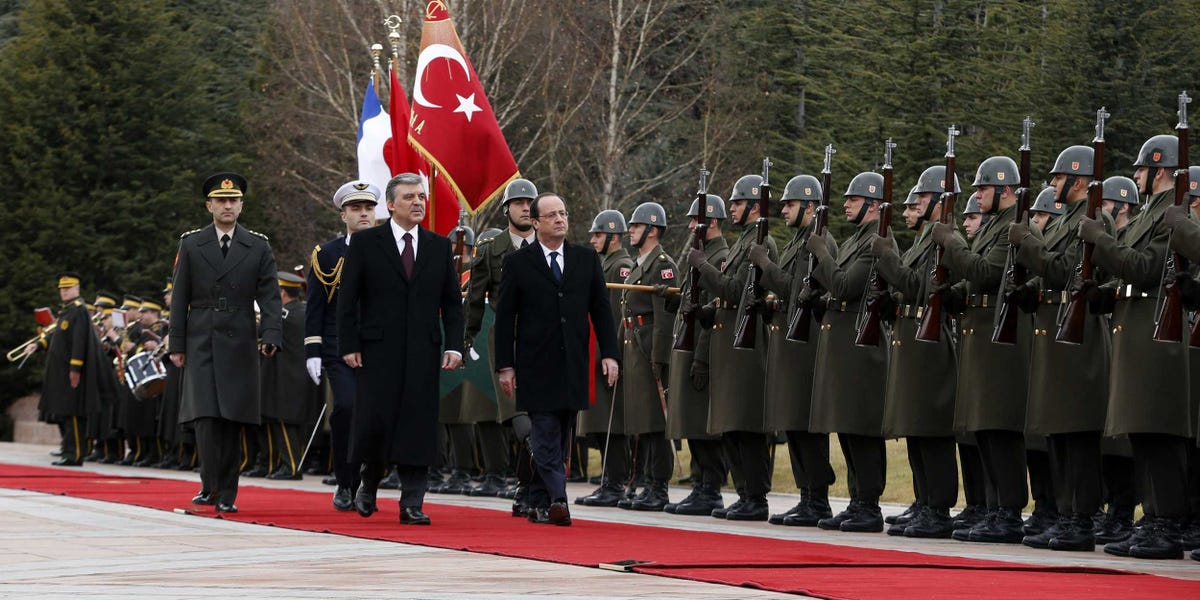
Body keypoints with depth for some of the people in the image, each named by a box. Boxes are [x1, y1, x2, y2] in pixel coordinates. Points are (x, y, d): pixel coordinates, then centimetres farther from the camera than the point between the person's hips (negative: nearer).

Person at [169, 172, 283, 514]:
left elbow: (270, 297, 2)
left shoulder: (258, 247, 7)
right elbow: (180, 300, 8)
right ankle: (210, 486, -4)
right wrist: (177, 345, 2)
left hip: (239, 345, 0)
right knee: (205, 416, -11)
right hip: (201, 344, 0)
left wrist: (271, 337, -13)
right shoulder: (191, 245, 8)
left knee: (232, 420, 0)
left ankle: (226, 494, 5)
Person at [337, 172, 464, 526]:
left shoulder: (440, 247, 11)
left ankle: (412, 504, 1)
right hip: (378, 350, -2)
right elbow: (348, 298, 1)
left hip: (424, 351, 2)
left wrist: (454, 345, 0)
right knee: (374, 421, -2)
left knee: (418, 427, -2)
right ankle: (368, 484, 24)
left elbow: (452, 302, 12)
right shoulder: (365, 243, 3)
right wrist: (349, 345, -7)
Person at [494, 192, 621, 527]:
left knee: (559, 440, 8)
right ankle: (558, 501, -17)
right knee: (546, 437, -10)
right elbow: (504, 318, 1)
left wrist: (609, 354, 2)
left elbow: (601, 309, 11)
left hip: (573, 366, 4)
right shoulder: (518, 263, 1)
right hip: (537, 366, -4)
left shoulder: (587, 259, 10)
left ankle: (539, 503, 16)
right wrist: (505, 365, -4)